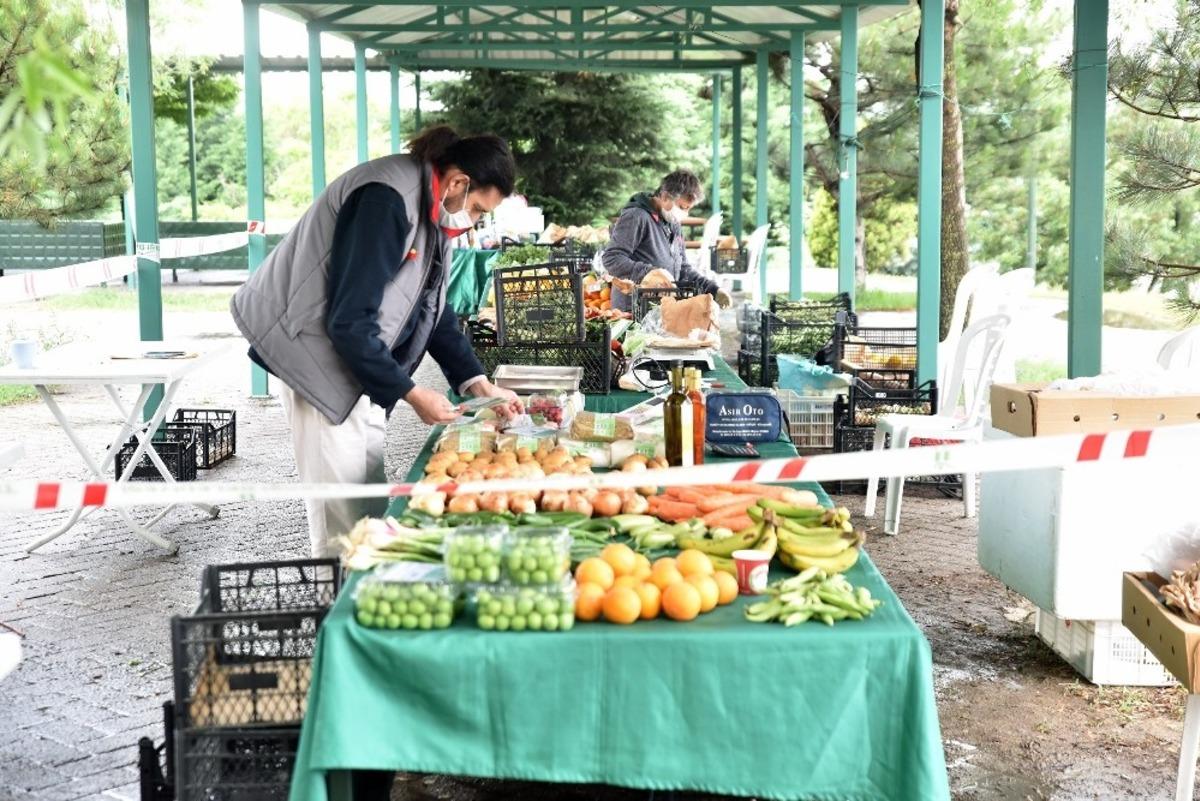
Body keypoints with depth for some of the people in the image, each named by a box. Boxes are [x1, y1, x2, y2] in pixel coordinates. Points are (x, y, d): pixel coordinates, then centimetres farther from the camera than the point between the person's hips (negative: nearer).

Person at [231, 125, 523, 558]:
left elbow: (433, 308, 14)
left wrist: (478, 383, 4)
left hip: (358, 355, 10)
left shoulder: (430, 207, 7)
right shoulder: (386, 199, -24)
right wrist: (413, 395, -21)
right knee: (342, 510, -7)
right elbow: (349, 321, -27)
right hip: (318, 356, -10)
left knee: (371, 499, 12)